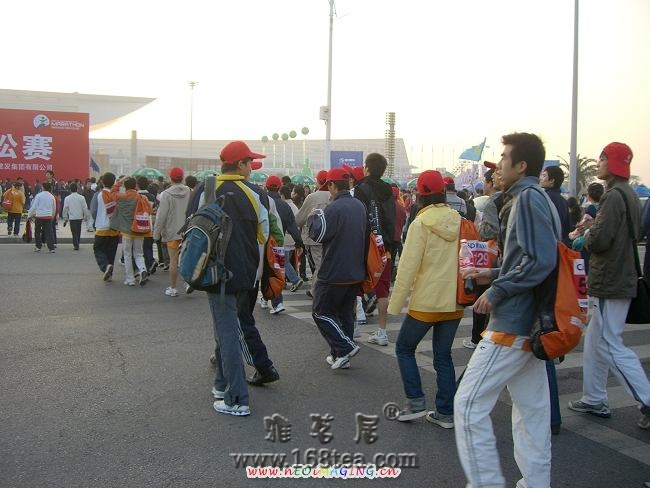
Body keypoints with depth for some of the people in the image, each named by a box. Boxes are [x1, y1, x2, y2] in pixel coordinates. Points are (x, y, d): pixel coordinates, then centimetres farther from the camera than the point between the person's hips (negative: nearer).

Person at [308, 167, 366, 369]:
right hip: (356, 272, 8)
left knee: (321, 312, 5)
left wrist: (315, 217, 2)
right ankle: (340, 356, 21)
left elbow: (318, 234, -17)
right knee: (345, 313, 15)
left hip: (334, 273, -8)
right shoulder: (360, 206, 9)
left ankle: (345, 347, -3)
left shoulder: (334, 208, -18)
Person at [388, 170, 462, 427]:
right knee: (443, 356, 15)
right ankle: (446, 413, 18)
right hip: (454, 301, 5)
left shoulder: (421, 223, -12)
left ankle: (416, 401, 9)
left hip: (426, 301, -5)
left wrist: (395, 304, -7)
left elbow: (408, 266, -13)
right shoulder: (459, 221, 4)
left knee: (404, 348, 14)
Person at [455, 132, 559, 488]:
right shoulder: (539, 198, 15)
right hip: (531, 324, 10)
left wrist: (497, 291, -17)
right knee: (532, 409, 14)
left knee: (469, 404, -5)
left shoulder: (528, 197, -14)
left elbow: (541, 260, -23)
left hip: (512, 323, -10)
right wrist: (494, 274, 15)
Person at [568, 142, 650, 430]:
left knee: (611, 346, -4)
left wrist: (588, 232, -3)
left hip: (610, 284, -10)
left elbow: (599, 240, -25)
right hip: (620, 278, 10)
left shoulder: (614, 196, -18)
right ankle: (594, 400, 26)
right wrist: (593, 230, 9)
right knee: (595, 341, 17)